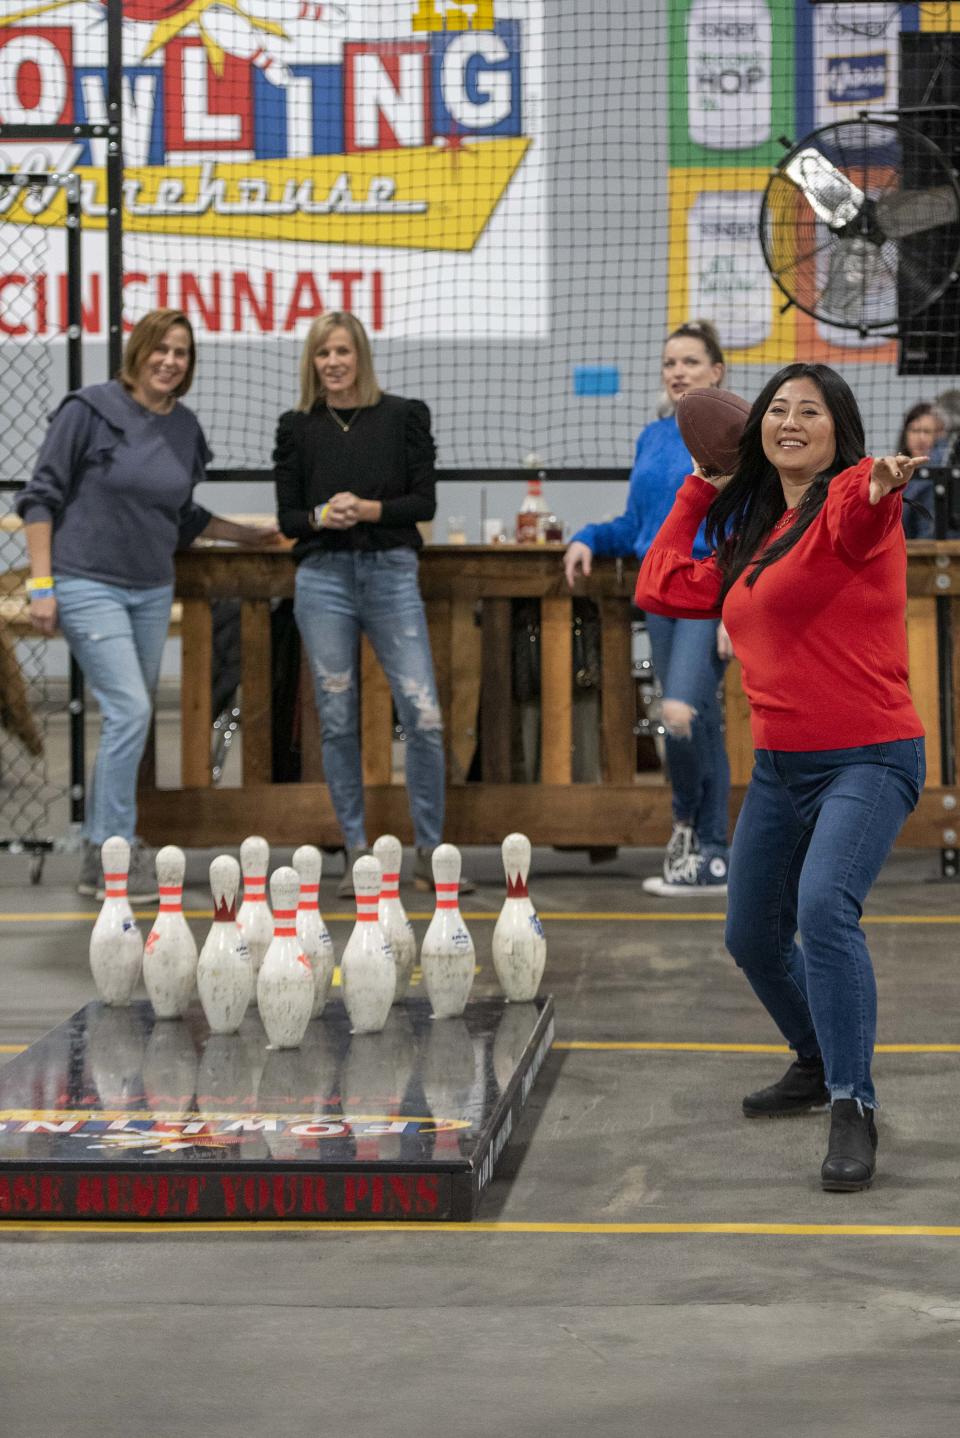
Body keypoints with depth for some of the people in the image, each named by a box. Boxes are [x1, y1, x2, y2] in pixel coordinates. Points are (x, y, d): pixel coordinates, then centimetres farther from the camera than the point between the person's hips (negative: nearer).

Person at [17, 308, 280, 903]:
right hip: (89, 586, -6)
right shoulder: (90, 410, -8)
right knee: (131, 709, -15)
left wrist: (249, 535, 20)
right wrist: (41, 583, -12)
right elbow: (41, 496, -7)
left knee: (130, 720, 9)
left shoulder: (185, 429, 8)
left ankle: (102, 850, 19)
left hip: (152, 591, 6)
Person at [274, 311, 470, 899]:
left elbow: (425, 501, 1)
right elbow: (287, 515, 8)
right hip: (324, 579, 1)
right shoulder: (298, 426, 8)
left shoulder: (404, 416, 5)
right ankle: (358, 853, 13)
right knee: (338, 721, 3)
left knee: (424, 717, -8)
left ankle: (430, 852, 3)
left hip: (392, 574, -1)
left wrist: (369, 510, -15)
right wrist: (321, 517, -13)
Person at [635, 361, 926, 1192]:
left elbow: (856, 522, -37)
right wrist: (700, 491, 20)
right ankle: (820, 1066, 42)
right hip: (780, 767, 9)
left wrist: (880, 490, -61)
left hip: (869, 759, -9)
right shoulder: (752, 537, 13)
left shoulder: (852, 499, -11)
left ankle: (854, 1110, -24)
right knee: (753, 936, 18)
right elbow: (662, 589, 17)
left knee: (824, 907, -30)